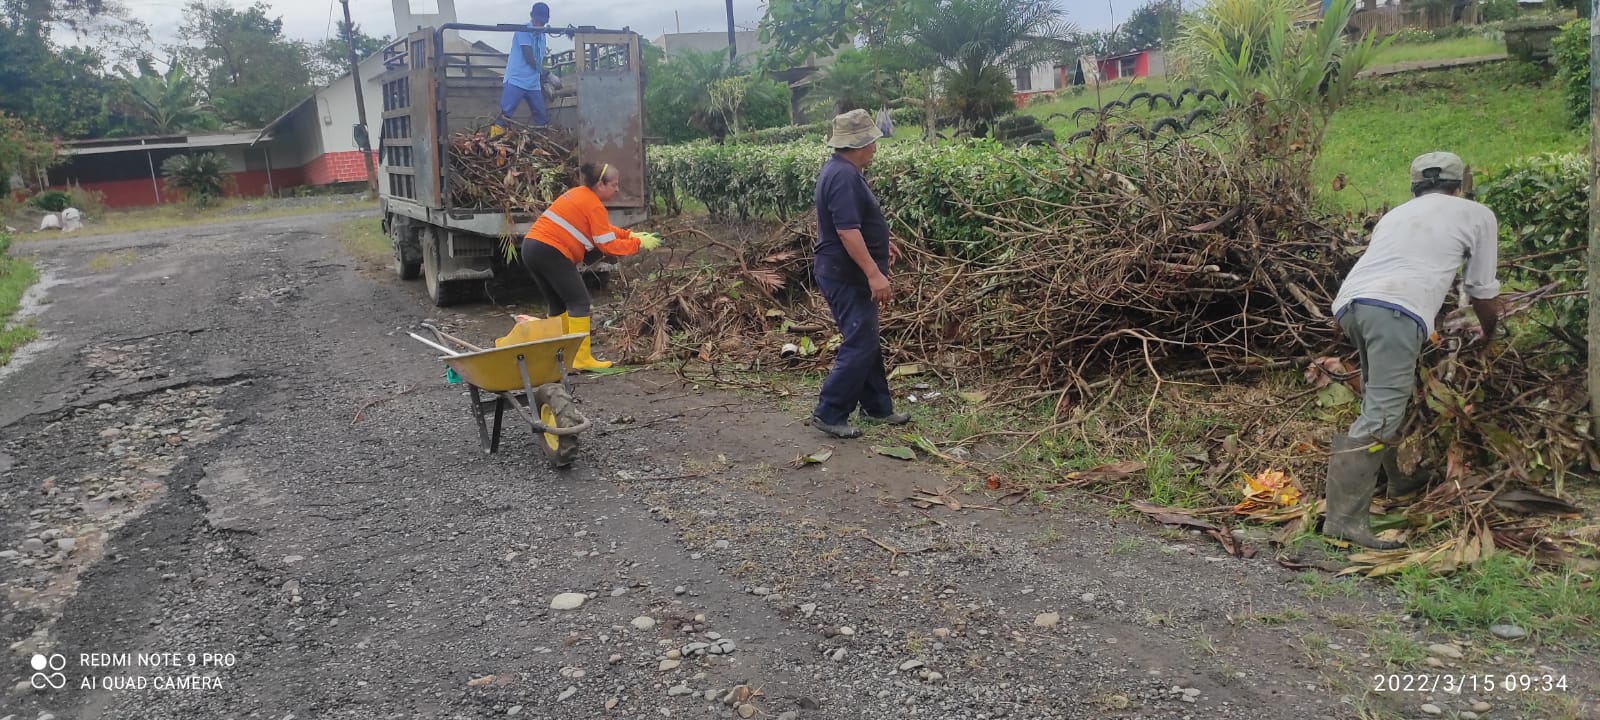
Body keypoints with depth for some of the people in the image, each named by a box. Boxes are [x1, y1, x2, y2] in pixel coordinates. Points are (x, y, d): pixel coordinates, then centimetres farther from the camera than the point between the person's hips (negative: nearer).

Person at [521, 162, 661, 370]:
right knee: (579, 302, -4)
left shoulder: (579, 194, 20)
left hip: (531, 246, 10)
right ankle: (582, 358, -7)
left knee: (559, 304, 16)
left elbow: (602, 229, 25)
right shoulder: (594, 205, -9)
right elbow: (608, 245, -9)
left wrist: (629, 234, 15)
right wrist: (638, 243, -1)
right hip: (551, 252, -10)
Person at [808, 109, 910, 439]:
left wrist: (880, 242, 35)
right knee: (859, 346, -6)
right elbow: (846, 230, -29)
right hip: (847, 277, -11)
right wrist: (874, 273, -30)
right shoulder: (843, 176, -22)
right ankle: (829, 414, 0)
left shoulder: (842, 170, 12)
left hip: (850, 275, 11)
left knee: (868, 343, 17)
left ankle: (878, 407, 27)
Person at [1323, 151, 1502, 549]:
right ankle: (1344, 519, -17)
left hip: (1349, 301, 7)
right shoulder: (1478, 214, 23)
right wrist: (1488, 334, 48)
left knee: (1385, 397, 26)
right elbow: (1483, 292, 27)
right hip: (1396, 309, -6)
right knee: (1380, 416, -11)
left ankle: (1401, 478, 37)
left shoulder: (1396, 214, 36)